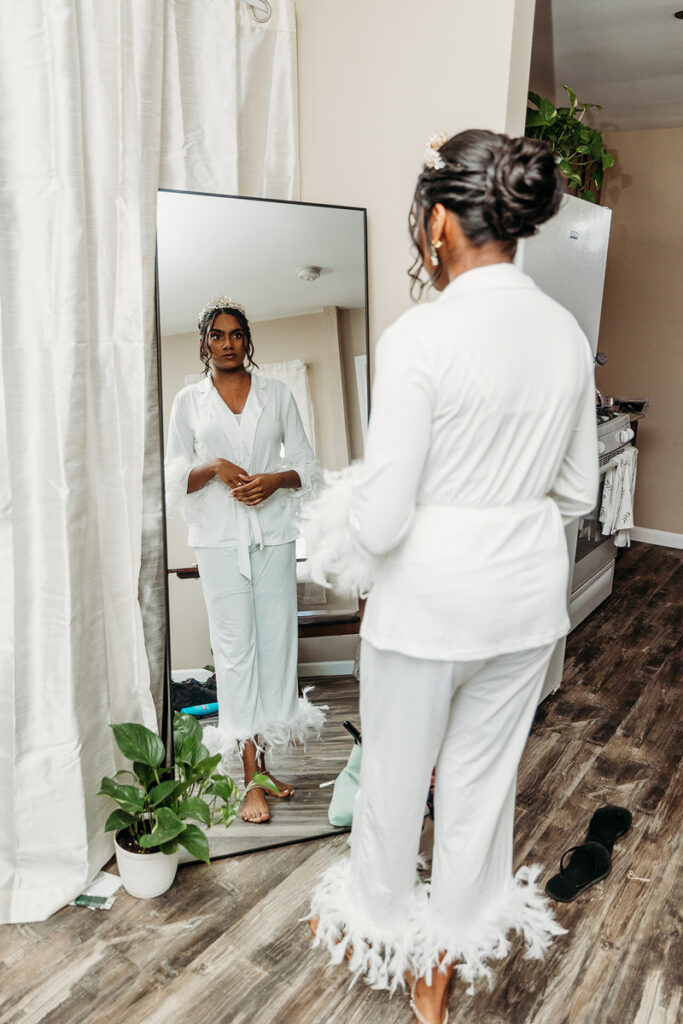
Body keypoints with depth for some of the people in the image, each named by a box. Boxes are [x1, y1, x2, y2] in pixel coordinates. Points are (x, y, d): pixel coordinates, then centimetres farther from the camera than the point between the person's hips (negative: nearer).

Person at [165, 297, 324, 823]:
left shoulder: (278, 394, 11)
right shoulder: (188, 401, 10)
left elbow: (308, 464, 9)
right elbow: (174, 478, 8)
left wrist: (276, 478, -11)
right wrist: (214, 468, -11)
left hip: (273, 533, 1)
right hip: (219, 538, -1)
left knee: (277, 642, 2)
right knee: (235, 647, -3)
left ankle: (264, 760, 16)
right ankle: (253, 776, 4)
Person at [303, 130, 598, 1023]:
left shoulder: (420, 336, -19)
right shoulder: (567, 333, 0)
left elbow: (382, 512, -19)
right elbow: (578, 491, 6)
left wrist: (346, 563, 1)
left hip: (431, 595, -5)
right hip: (530, 591, 6)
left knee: (396, 772, 18)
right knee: (483, 774, 21)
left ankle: (379, 926, 45)